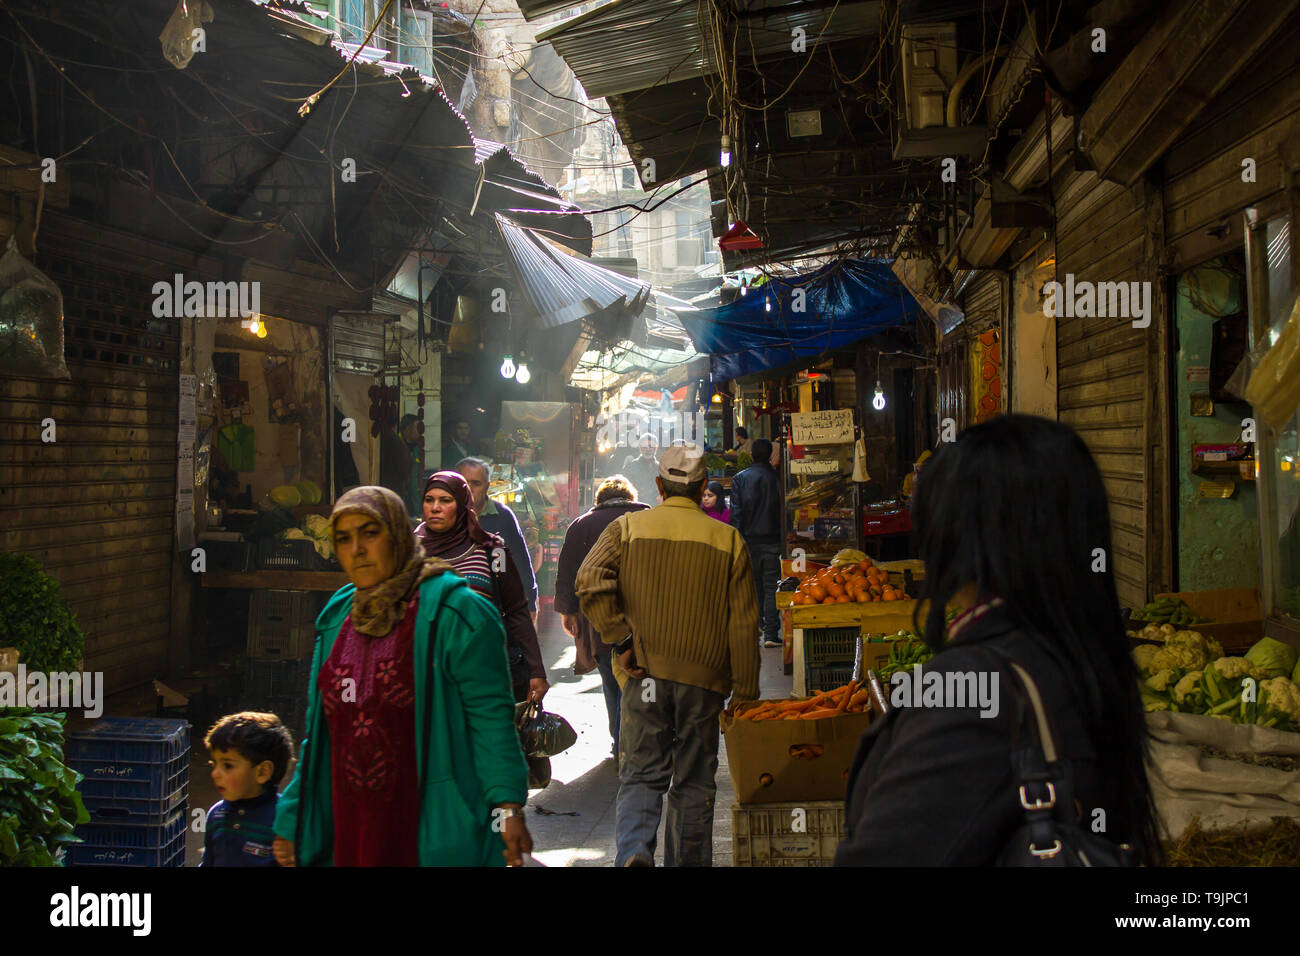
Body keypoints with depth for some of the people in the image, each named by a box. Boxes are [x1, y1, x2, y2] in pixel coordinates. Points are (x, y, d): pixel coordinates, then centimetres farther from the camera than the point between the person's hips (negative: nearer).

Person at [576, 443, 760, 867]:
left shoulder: (627, 527, 2)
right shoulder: (728, 539, 3)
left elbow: (590, 582, -14)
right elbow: (743, 625, 1)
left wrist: (622, 640, -8)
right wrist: (745, 693, 5)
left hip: (644, 674, 0)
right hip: (703, 678, 0)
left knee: (640, 776, 6)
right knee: (693, 783, 12)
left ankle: (634, 849, -17)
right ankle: (688, 860, 17)